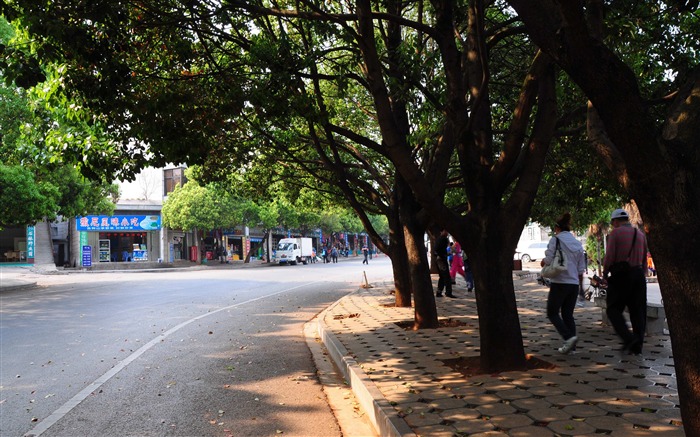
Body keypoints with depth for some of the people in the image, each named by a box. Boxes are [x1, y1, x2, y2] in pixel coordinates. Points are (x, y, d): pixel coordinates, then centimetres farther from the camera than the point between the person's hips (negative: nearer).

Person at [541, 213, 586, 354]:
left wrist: (543, 262, 5)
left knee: (552, 313, 5)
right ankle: (571, 345, 9)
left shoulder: (556, 239, -7)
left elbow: (549, 260, -17)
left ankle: (569, 337, -14)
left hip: (559, 283, -6)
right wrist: (579, 284, 23)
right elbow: (581, 270, 14)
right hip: (574, 284, 6)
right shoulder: (578, 243, 12)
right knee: (568, 314, 13)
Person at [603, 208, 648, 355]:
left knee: (613, 309, 2)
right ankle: (637, 345, 11)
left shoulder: (615, 233, -5)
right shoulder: (640, 234, 14)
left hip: (621, 275, -6)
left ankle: (629, 338, -14)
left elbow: (609, 256, -11)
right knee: (638, 311, 9)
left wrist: (605, 273, 3)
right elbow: (645, 258, 15)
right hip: (638, 274, 6)